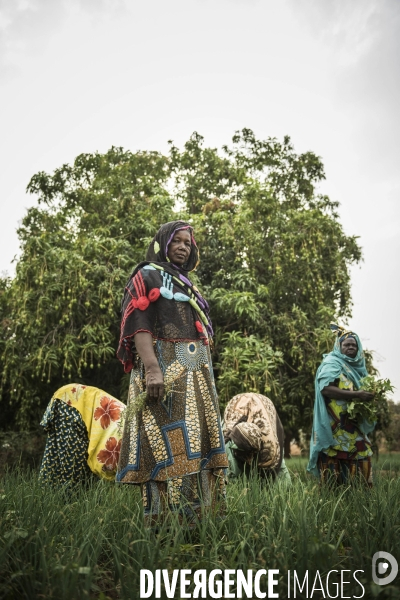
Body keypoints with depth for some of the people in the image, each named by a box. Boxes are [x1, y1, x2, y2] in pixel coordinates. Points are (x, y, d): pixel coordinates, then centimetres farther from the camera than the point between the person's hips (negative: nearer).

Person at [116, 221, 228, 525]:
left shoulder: (188, 286, 26)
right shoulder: (147, 276, 3)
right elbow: (138, 323, -11)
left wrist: (207, 376, 19)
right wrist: (152, 369, -24)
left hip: (196, 374, 8)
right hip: (164, 370, -8)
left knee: (197, 440, 4)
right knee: (166, 443, -12)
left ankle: (198, 516, 10)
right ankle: (160, 520, -6)